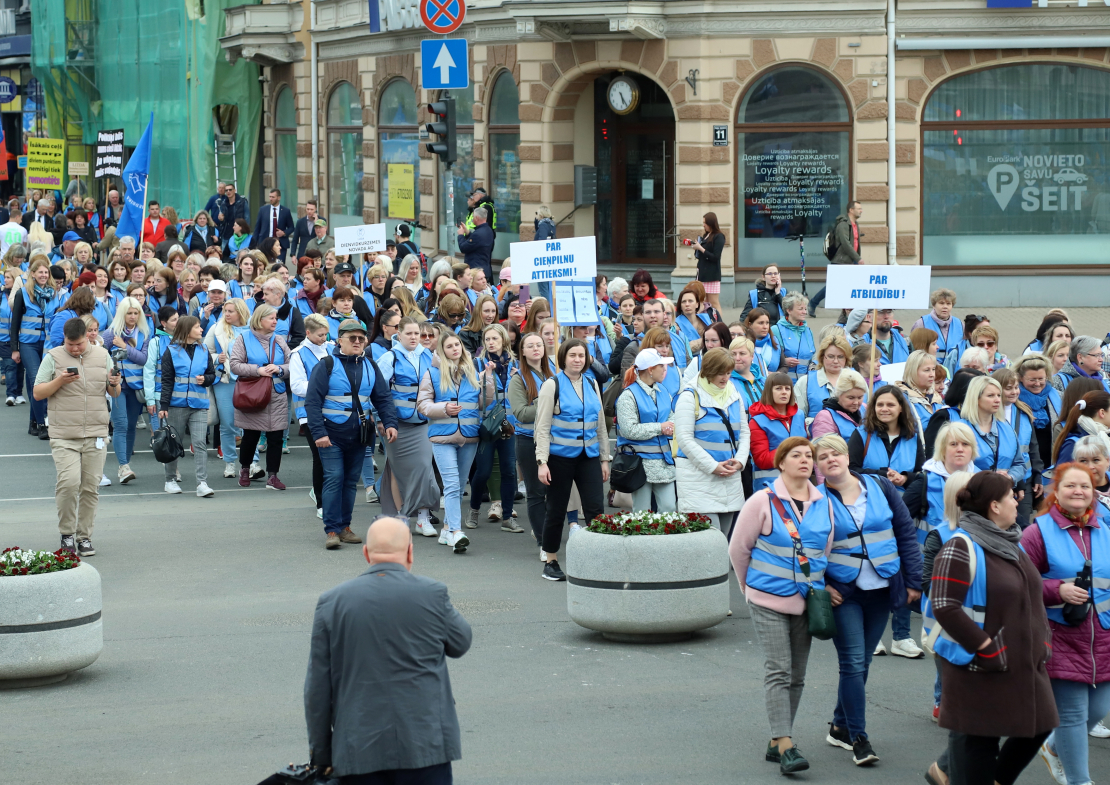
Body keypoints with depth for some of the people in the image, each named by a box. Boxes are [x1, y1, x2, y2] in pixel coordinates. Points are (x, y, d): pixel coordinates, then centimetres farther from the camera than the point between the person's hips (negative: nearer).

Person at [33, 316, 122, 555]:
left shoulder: (102, 355, 12)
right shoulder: (53, 357, 3)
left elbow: (115, 394, 18)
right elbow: (37, 393, 1)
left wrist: (114, 384, -5)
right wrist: (60, 381, -14)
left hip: (96, 434, 3)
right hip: (64, 434, -3)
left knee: (91, 487, 2)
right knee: (69, 482, -16)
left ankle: (84, 536, 13)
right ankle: (67, 534, 1)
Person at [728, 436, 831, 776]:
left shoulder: (823, 504, 4)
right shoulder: (764, 501, -9)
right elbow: (738, 548, -1)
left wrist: (818, 586, 14)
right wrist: (750, 586, 8)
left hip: (806, 602, 5)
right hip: (769, 601, -5)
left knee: (797, 675, 9)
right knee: (778, 671, -9)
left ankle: (776, 743, 19)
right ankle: (786, 747, -11)